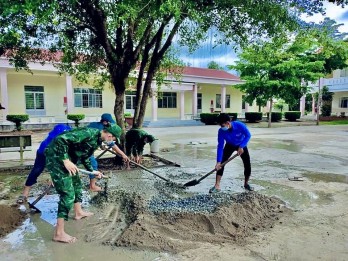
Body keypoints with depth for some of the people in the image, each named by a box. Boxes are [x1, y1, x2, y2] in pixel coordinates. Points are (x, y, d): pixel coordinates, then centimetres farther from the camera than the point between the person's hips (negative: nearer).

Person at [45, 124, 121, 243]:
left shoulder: (97, 141, 7)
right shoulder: (90, 133, -24)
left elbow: (85, 157, 21)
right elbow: (61, 139, -30)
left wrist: (92, 171, 21)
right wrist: (66, 161, -31)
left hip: (68, 159, 10)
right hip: (57, 157, -10)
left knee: (77, 184, 23)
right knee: (68, 194, -9)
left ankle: (78, 212, 45)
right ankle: (59, 234, 0)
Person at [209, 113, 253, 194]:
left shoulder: (239, 125, -35)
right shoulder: (221, 131, -30)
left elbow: (248, 135, -22)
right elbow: (220, 147, -27)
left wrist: (241, 147, -34)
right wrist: (218, 161, -32)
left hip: (241, 145, 0)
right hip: (230, 146, 1)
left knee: (247, 165, -6)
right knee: (221, 164, -15)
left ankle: (246, 184, 20)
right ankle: (217, 186, -11)